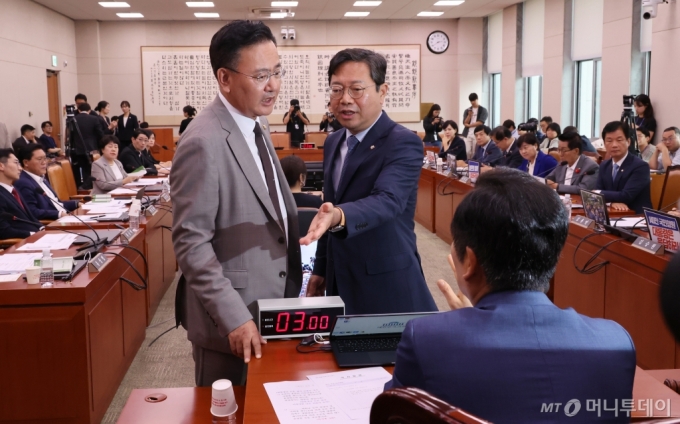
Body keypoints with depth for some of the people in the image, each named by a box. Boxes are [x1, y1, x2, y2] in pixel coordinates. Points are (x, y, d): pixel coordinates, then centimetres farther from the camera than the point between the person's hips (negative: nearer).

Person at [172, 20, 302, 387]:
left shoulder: (256, 125, 7)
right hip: (232, 317, -8)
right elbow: (191, 243, -22)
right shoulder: (204, 143, -22)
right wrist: (234, 317, -24)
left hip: (270, 307, 8)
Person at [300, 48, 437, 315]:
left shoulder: (403, 143, -16)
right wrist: (321, 269, 16)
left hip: (387, 287, -7)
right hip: (341, 283, 7)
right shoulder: (333, 142, 7)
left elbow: (387, 200, -32)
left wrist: (338, 216, -50)